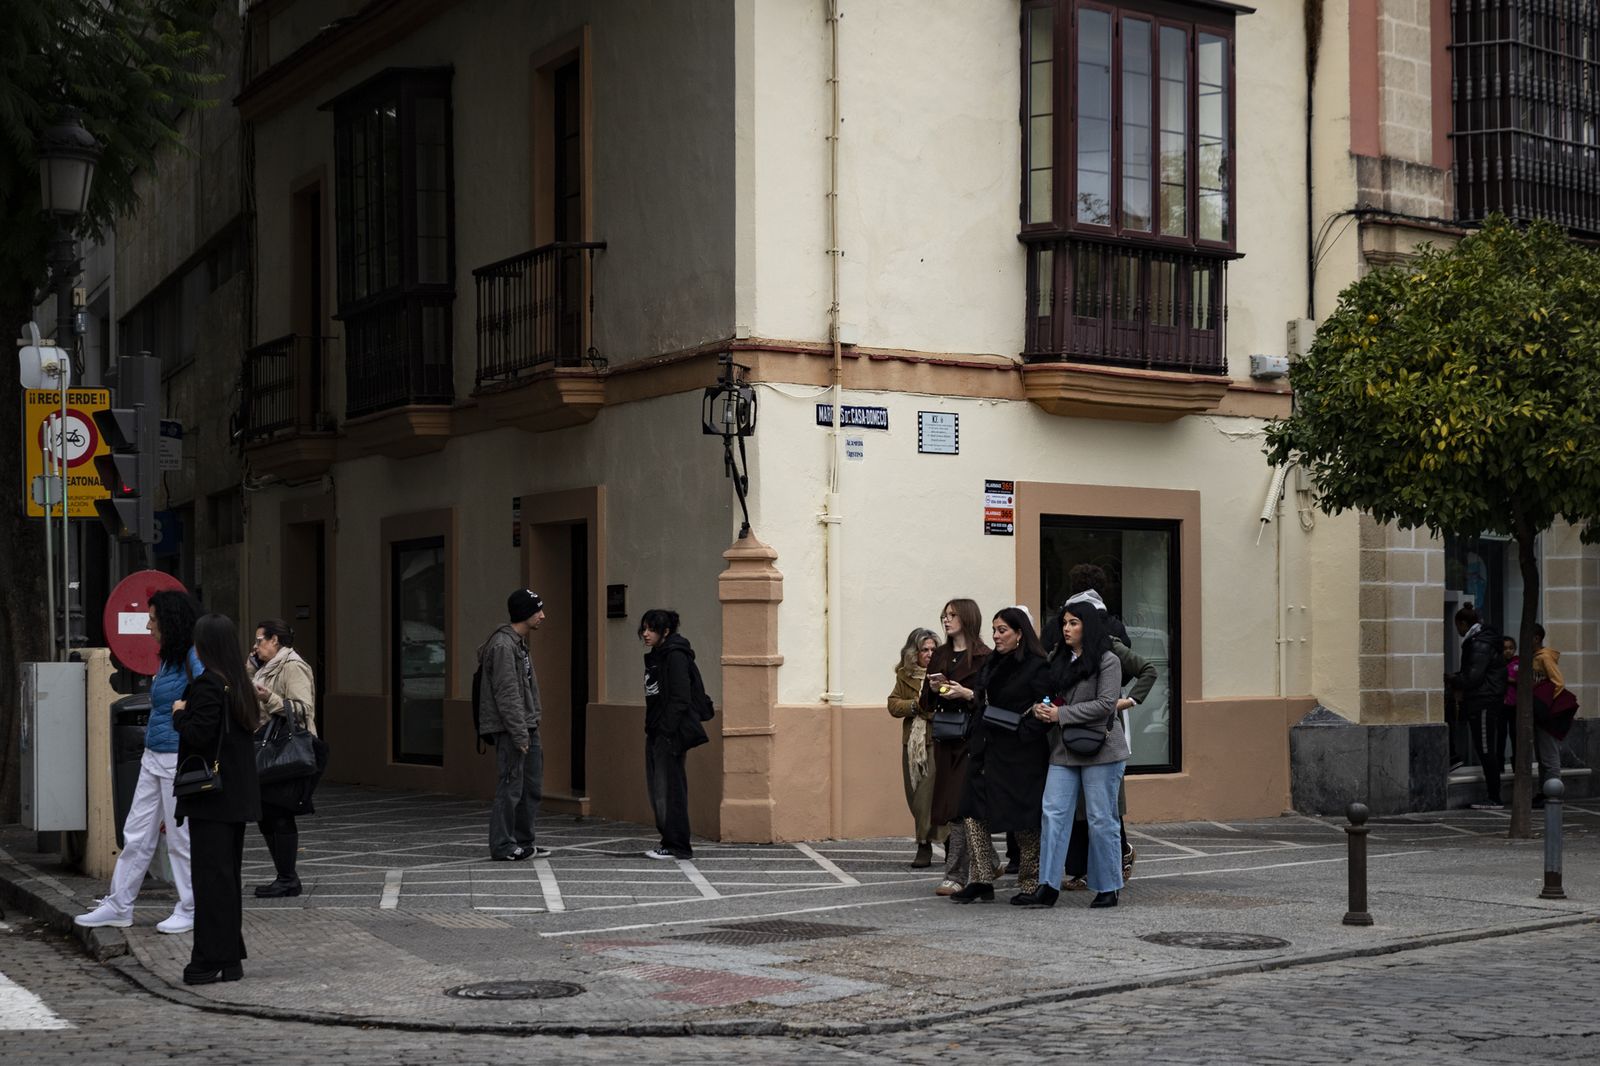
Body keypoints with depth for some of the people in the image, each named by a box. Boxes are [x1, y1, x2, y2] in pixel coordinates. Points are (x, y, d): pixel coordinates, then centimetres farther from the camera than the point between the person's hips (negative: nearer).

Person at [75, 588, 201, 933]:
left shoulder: (194, 659, -15)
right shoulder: (168, 660, 14)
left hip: (179, 761, -9)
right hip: (154, 759, 9)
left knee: (182, 838, 1)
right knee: (136, 836, 12)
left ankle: (190, 910, 13)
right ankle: (118, 907, 19)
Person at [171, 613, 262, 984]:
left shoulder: (207, 685, -15)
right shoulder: (240, 685, 12)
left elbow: (198, 735, -22)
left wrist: (180, 714, -4)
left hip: (211, 797, -8)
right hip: (239, 797, 8)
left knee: (211, 877, -5)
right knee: (230, 876, 13)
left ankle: (209, 961, -2)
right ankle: (231, 959, 17)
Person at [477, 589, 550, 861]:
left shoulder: (520, 643, 16)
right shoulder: (503, 645, -16)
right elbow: (506, 695, -20)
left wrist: (531, 728, 18)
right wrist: (519, 733, -20)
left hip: (526, 727, 10)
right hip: (510, 729, -10)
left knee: (532, 787, 12)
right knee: (510, 788, -5)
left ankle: (523, 843, 20)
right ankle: (502, 847, 2)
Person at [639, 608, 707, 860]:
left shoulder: (675, 657, -12)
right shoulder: (654, 657, 16)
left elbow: (680, 698, -18)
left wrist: (668, 731, -21)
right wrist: (651, 729, 12)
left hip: (670, 733, -10)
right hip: (655, 734, 10)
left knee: (668, 789, -7)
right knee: (656, 789, 12)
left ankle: (677, 846, -2)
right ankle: (668, 840, 20)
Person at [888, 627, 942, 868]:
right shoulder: (905, 675, 11)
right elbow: (893, 704, 7)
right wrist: (915, 705, -8)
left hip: (936, 741, -5)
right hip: (912, 742, 5)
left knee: (927, 795, -10)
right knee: (914, 796, 8)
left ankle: (925, 846, -5)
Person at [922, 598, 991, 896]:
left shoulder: (983, 657, -5)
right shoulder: (939, 656, 15)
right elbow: (925, 701, 15)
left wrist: (964, 693, -20)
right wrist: (933, 689, -5)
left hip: (971, 736, -7)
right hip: (945, 737, 7)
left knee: (959, 805, -10)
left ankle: (955, 876, -7)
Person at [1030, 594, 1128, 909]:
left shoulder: (1107, 661, -6)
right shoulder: (1061, 661, 15)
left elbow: (1105, 705, -14)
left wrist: (1061, 714, -15)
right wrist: (1042, 708, 0)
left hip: (1100, 751, -6)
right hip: (1063, 750, 6)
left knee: (1101, 819, 1)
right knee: (1053, 813, -4)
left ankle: (1107, 888, 12)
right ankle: (1048, 885, -4)